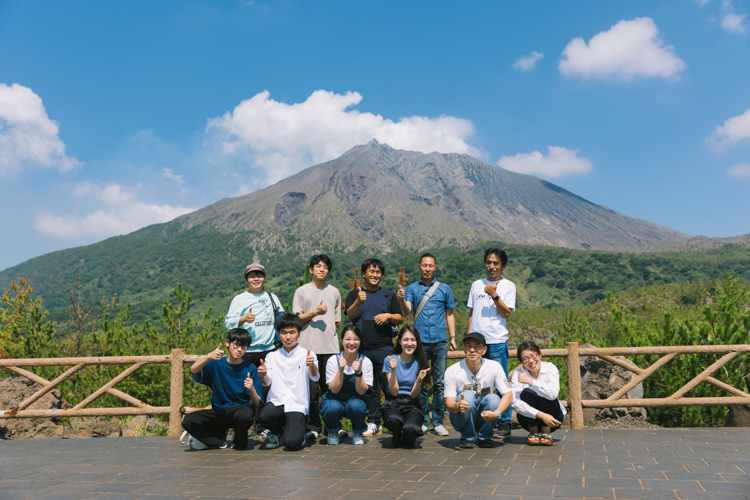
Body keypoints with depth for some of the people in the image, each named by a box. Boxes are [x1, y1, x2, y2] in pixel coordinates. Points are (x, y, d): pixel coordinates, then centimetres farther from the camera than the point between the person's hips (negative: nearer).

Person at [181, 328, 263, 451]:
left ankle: (240, 444, -5)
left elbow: (257, 405, -7)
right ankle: (219, 440, 0)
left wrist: (252, 390, -29)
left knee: (245, 415, -38)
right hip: (219, 412, 2)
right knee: (188, 421, -23)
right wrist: (208, 357, -36)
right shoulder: (216, 364, 3)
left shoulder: (250, 369, -2)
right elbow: (194, 370, -18)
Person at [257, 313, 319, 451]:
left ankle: (296, 431, 14)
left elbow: (314, 377, -11)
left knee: (292, 443, -24)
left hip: (297, 405, -2)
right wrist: (263, 376, -19)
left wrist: (312, 365, -34)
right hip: (276, 402, 3)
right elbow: (267, 383, 5)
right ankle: (276, 432, 4)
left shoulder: (307, 355, 5)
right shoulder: (272, 356, 14)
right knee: (265, 416, -32)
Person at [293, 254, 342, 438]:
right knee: (311, 389, -3)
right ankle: (313, 427, 6)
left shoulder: (334, 292, 16)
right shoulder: (301, 291, 7)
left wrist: (327, 327, 8)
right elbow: (296, 319, -1)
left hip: (330, 346, 2)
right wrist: (314, 313, -12)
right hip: (309, 346, -2)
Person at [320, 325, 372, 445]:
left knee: (355, 406, -34)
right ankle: (333, 432, 1)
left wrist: (358, 372, -31)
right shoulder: (333, 360, -11)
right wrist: (340, 370, -31)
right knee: (333, 408, -34)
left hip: (355, 400, 0)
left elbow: (361, 391, -15)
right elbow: (334, 390, -17)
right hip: (335, 399, 0)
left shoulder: (365, 362, -10)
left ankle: (357, 433, -1)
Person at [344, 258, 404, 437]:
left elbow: (400, 319, 12)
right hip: (362, 349, 0)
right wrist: (358, 302, -25)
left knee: (390, 385, -4)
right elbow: (350, 315, -6)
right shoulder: (354, 294, 11)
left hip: (384, 347, 0)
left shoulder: (389, 295, 13)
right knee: (369, 387, 6)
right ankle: (374, 423, 14)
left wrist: (388, 315, -9)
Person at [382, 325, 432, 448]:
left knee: (410, 429, -33)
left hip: (412, 405, 1)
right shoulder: (390, 360, 1)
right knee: (394, 420, -37)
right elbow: (394, 391, -5)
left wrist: (419, 380, -20)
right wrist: (393, 370, -17)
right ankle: (397, 436, 2)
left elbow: (414, 395, -1)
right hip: (394, 403, 0)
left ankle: (407, 438, 7)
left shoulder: (419, 363, 3)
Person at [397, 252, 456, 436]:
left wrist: (453, 337, 7)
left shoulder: (444, 288, 11)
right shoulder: (412, 288, 8)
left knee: (439, 383, 2)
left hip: (440, 341, 1)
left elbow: (450, 314, 15)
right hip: (420, 341, -1)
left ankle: (438, 422, 10)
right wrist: (401, 300, -26)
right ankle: (423, 421, 12)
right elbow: (407, 311, -5)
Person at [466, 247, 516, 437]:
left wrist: (494, 295, -17)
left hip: (497, 341, -3)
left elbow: (506, 313, -6)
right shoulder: (476, 285, 14)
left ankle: (504, 422, 7)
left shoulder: (508, 286, 4)